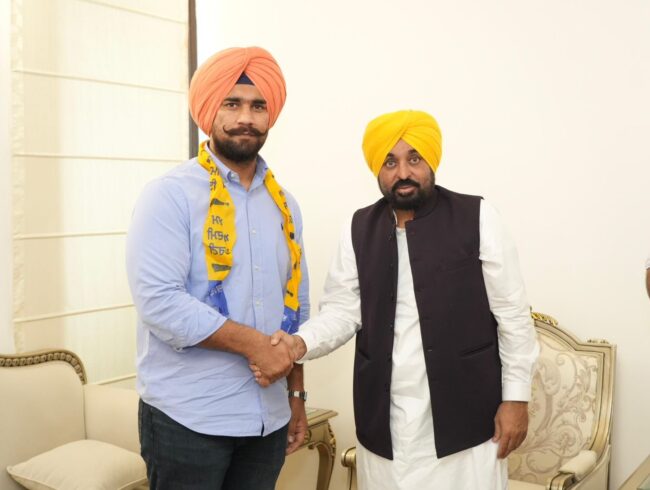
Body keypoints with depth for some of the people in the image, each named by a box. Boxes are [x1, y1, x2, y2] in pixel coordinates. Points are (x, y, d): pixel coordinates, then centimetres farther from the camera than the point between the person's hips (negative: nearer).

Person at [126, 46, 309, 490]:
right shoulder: (171, 194, -9)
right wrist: (253, 343, -18)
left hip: (268, 418, 6)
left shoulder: (284, 204, 9)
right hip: (188, 418, -5)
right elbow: (158, 300, -20)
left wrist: (297, 395, 13)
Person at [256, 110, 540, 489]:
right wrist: (301, 343, -17)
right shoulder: (359, 229, 5)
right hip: (384, 418, 3)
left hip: (465, 414, -2)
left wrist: (516, 397, -4)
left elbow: (513, 315, -3)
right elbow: (343, 310, 2)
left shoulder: (478, 218, -4)